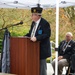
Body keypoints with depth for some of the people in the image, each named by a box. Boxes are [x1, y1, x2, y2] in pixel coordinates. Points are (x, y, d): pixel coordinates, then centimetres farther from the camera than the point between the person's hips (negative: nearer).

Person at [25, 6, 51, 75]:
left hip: (42, 48, -8)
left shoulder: (45, 23, -15)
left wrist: (36, 38, -29)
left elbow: (47, 34, -22)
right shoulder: (33, 23, 12)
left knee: (42, 65, -1)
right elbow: (31, 33, 21)